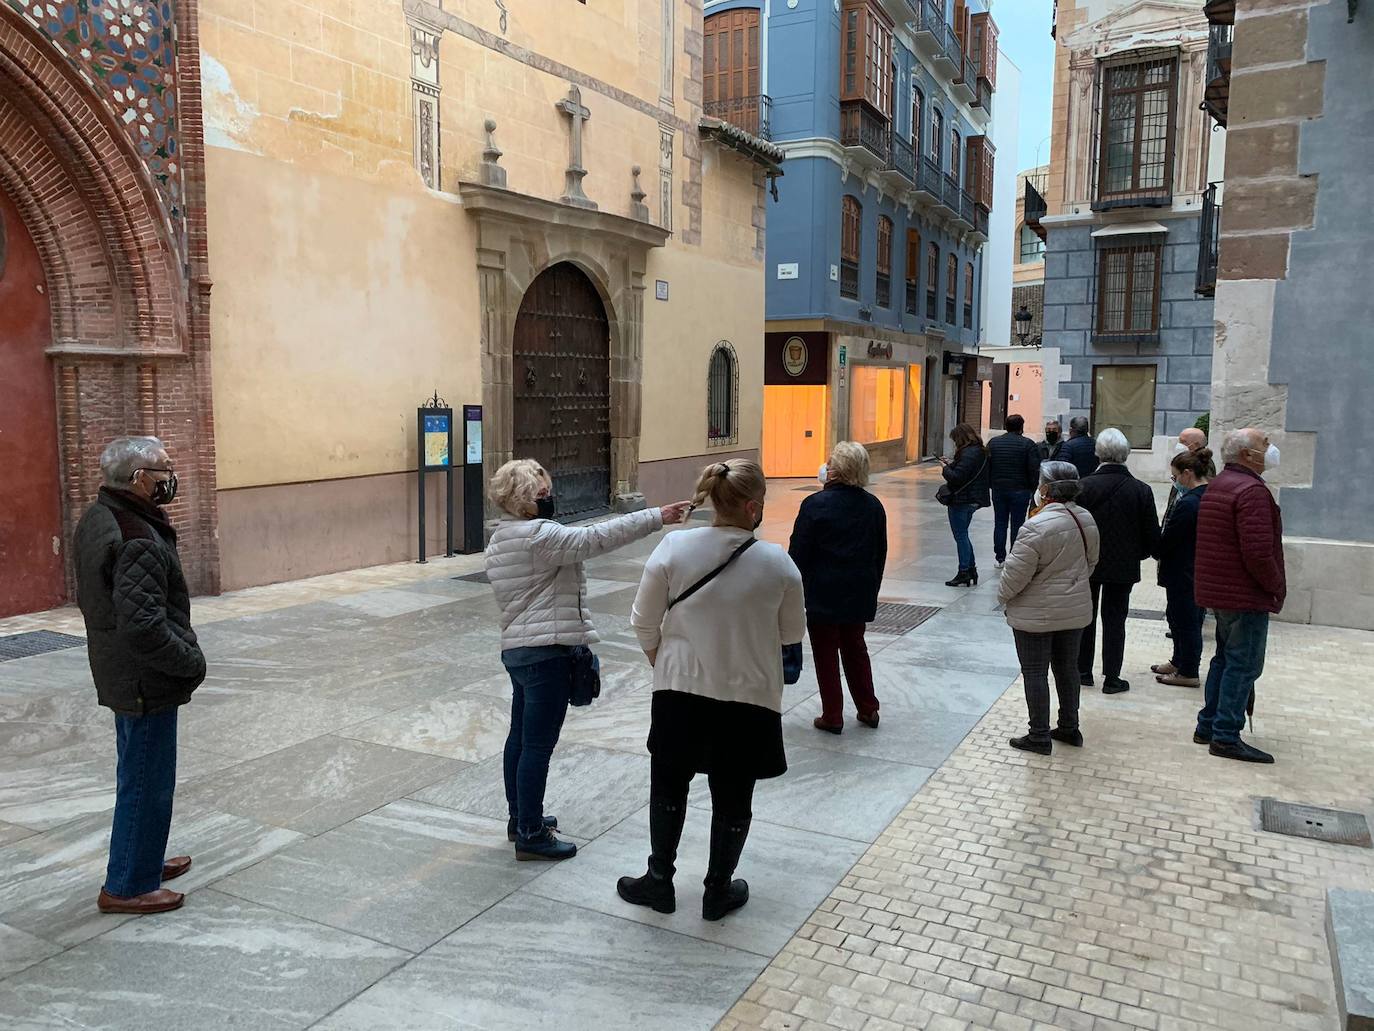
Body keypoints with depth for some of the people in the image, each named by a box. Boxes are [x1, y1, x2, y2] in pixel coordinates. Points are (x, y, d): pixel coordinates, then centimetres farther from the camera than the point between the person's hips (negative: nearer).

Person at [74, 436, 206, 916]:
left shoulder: (97, 518, 5)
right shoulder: (137, 540, -27)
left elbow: (89, 597, 16)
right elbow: (144, 626, -31)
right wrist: (191, 662, -17)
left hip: (120, 673, 10)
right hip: (147, 680, -10)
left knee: (138, 773, 23)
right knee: (147, 781, 3)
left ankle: (142, 859, 39)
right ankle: (127, 886, 16)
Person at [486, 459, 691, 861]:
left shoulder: (500, 540, 15)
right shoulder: (540, 535, -17)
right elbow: (596, 538, -22)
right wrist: (657, 517, -21)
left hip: (516, 648, 11)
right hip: (545, 653, -11)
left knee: (520, 737, 18)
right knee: (538, 744, -2)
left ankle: (520, 818, 32)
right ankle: (531, 836, 7)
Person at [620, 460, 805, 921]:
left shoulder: (674, 547, -13)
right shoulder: (777, 563, -14)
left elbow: (644, 621, -5)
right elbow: (792, 633, 1)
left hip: (681, 690, 1)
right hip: (750, 696, -1)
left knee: (669, 784, 21)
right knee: (732, 797, 16)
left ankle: (659, 880, 33)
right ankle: (719, 890, 31)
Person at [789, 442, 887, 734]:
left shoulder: (815, 505, -16)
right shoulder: (873, 506, 1)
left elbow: (798, 554, -13)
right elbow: (880, 553, 10)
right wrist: (871, 589, 20)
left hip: (822, 595, -5)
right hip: (859, 594, 5)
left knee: (826, 654, 7)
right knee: (855, 648, 20)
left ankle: (832, 717, 15)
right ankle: (868, 710, 27)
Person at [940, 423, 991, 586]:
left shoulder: (968, 454, -20)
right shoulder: (979, 451, 12)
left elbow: (957, 477, -24)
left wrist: (945, 469, -7)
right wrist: (952, 464, 11)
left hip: (962, 501, -10)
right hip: (972, 499, 10)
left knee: (961, 536, -2)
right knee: (963, 536, 18)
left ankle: (964, 574, 4)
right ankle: (971, 570, 23)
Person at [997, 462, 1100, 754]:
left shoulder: (1037, 526, -24)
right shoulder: (1087, 520, 0)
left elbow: (1017, 572, -20)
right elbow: (1091, 562, 13)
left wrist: (1003, 596, -3)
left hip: (1037, 614, -7)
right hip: (1076, 609, 7)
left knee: (1035, 672, 4)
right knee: (1067, 667, 19)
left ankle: (1039, 736, 12)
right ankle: (1069, 728, 31)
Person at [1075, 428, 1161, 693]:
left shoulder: (1084, 485, -14)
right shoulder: (1141, 490, -11)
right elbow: (1152, 535, -5)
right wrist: (1139, 554, 13)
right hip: (1123, 566, 0)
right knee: (1114, 619, 9)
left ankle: (1083, 671, 21)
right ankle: (1111, 678, 11)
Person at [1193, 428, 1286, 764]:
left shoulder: (1217, 486, 13)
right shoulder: (1251, 490, -19)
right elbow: (1258, 551, -25)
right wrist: (1276, 586, -11)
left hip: (1219, 591, 10)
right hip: (1247, 596, -10)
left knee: (1225, 659, 18)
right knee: (1243, 665, -3)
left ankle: (1207, 726, 24)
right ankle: (1226, 736, 1)